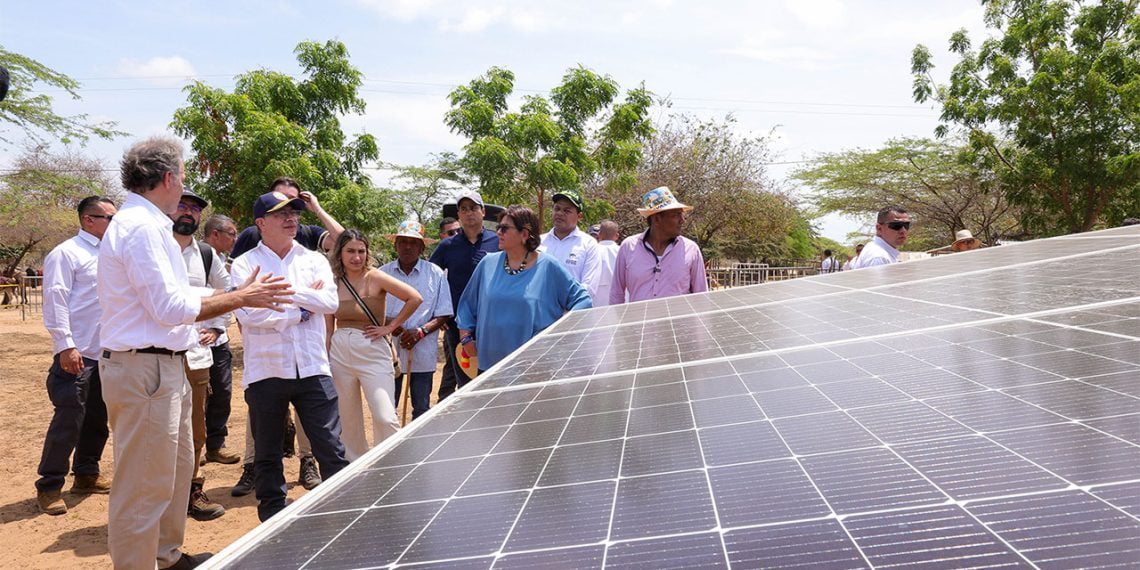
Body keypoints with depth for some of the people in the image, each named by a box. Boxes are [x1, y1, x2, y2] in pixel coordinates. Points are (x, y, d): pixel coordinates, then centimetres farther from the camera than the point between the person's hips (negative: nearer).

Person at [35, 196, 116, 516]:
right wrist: (65, 346, -19)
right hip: (77, 356, -7)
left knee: (97, 418, 14)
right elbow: (55, 301, -13)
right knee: (68, 421, -6)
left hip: (107, 354, 8)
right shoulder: (67, 253, -7)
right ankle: (48, 487, 7)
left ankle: (86, 475, 29)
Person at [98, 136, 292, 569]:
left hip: (164, 366, 11)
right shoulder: (140, 227, -18)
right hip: (144, 368, -11)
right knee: (144, 486, -2)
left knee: (178, 466, 23)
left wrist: (236, 291, 13)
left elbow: (171, 294, 17)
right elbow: (172, 307, -22)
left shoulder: (147, 224, 15)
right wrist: (241, 298, -15)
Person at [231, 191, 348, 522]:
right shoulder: (245, 264, 1)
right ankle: (273, 520, 25)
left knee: (332, 450, 2)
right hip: (265, 371, -1)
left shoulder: (314, 260, 9)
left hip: (312, 368, 1)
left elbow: (330, 302, -7)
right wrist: (302, 310, -8)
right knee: (267, 456, 11)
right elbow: (248, 312, -14)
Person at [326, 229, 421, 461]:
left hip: (372, 353, -3)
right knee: (347, 420, 11)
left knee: (385, 418, -13)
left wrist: (390, 327, -8)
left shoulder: (375, 278, -7)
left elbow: (414, 298, -11)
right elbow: (328, 328, 9)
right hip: (339, 353, 4)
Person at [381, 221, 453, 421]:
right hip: (389, 352, 1)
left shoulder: (435, 274, 0)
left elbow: (443, 315, 0)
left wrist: (420, 332, -16)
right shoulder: (383, 273, 2)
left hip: (422, 354, 0)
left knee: (422, 410, 10)